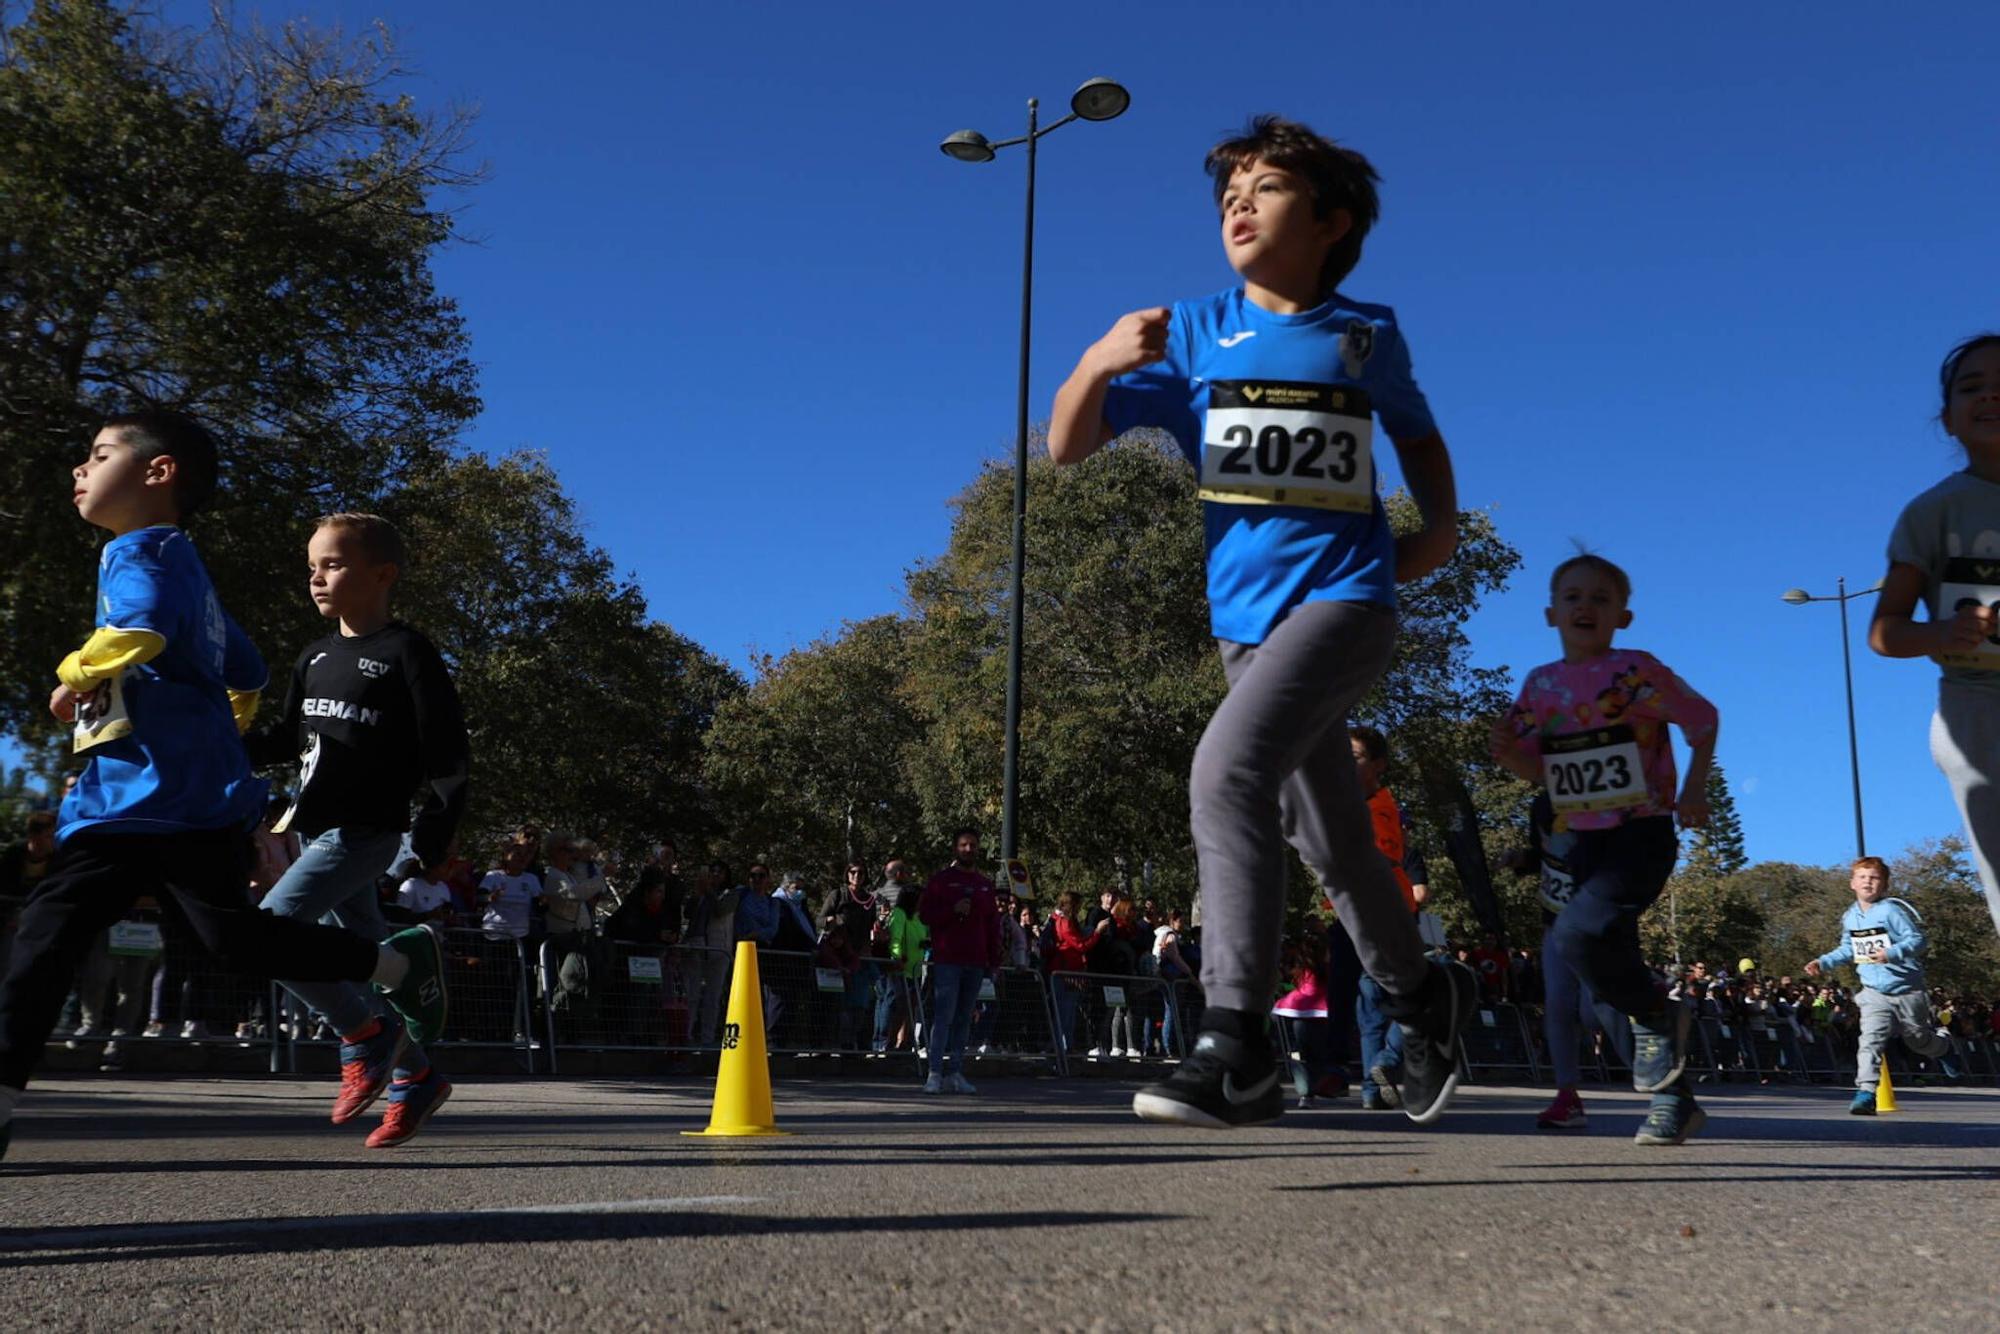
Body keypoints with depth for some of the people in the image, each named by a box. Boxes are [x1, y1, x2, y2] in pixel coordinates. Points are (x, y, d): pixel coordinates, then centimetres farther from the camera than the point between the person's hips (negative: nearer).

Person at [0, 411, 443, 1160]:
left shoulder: (142, 551, -6)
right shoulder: (182, 568, 23)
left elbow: (140, 630, -29)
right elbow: (246, 676, 29)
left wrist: (75, 676, -13)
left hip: (179, 797, -10)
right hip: (120, 802, 10)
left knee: (234, 938, -6)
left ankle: (399, 961, 9)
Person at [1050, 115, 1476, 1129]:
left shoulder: (1368, 335, 4)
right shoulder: (1194, 333, 5)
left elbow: (1419, 435, 23)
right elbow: (1068, 445, -1)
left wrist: (1441, 524, 5)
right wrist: (1099, 365, -21)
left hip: (1344, 597, -4)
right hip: (1244, 615, 4)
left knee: (1227, 769, -28)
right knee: (1330, 840, 14)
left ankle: (1236, 1046, -28)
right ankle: (1423, 997, 39)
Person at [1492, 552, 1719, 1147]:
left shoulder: (1638, 670, -8)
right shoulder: (1540, 684, 6)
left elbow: (1703, 721, 4)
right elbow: (1540, 770, 17)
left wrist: (1694, 790, -4)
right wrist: (1509, 754, -3)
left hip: (1644, 834, -6)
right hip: (1585, 841, 6)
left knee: (1577, 933, -29)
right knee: (1613, 965, 7)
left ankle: (1658, 1014, -2)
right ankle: (1674, 1097, 20)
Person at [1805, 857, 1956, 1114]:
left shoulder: (1891, 910, -15)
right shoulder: (1850, 917, 4)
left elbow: (1918, 941, -19)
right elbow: (1848, 949, 20)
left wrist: (1891, 953, -35)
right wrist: (1823, 962, 8)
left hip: (1907, 989, -3)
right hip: (1874, 992, 3)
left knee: (1919, 1041, 16)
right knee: (1870, 1040, -16)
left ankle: (1944, 1042, 51)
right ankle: (1865, 1093, -22)